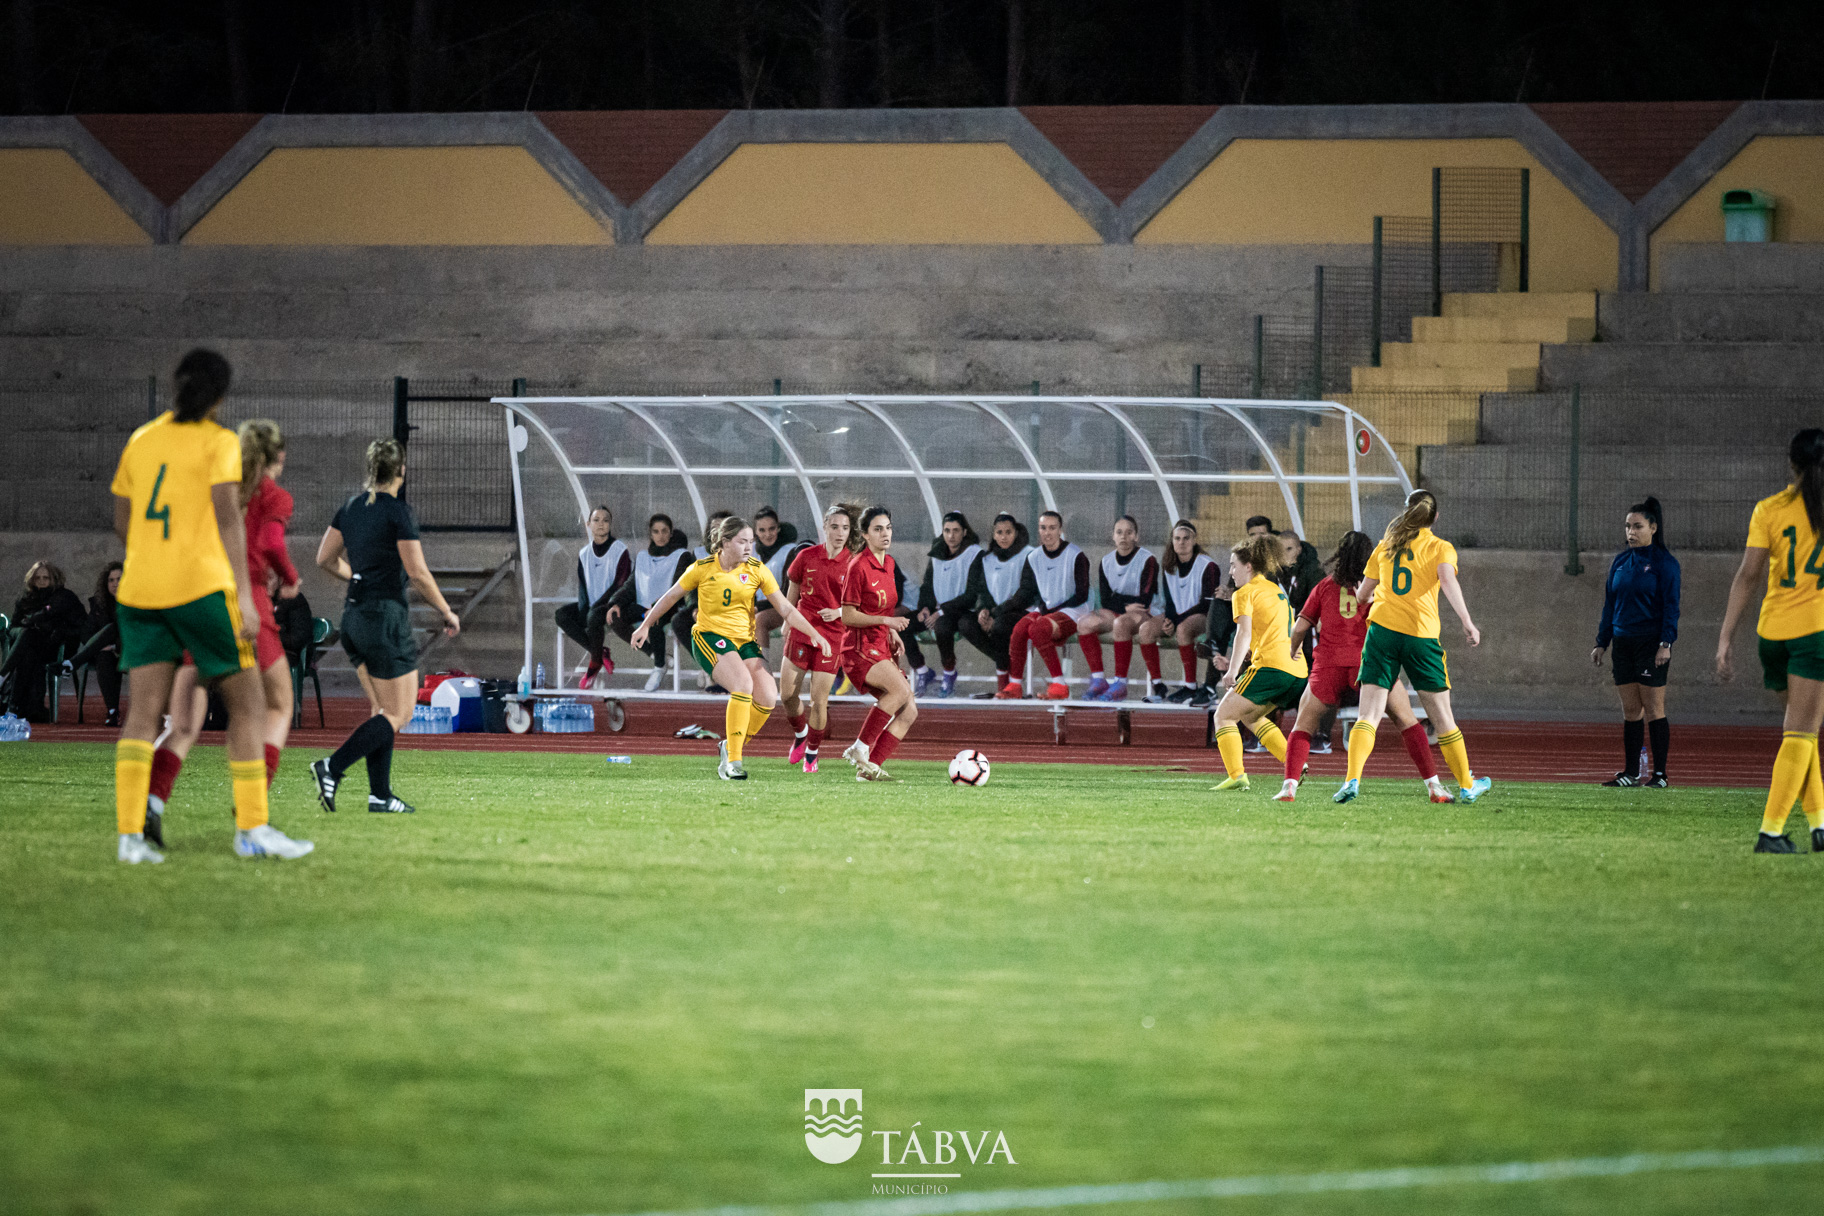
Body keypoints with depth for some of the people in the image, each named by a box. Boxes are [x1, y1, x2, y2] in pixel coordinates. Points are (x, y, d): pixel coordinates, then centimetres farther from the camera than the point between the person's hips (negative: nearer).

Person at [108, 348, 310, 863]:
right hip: (202, 585, -5)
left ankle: (130, 834, -9)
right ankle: (252, 829, 3)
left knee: (143, 713, 2)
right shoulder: (218, 442, -2)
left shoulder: (141, 440, 13)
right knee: (245, 703, 6)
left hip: (139, 588, 5)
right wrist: (246, 597, -15)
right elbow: (228, 517, -12)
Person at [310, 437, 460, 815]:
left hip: (353, 615, 8)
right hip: (386, 617, -8)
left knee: (382, 710, 15)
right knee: (398, 714, -2)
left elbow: (325, 558, 13)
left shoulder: (351, 508, 7)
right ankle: (332, 767, -17)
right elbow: (418, 573, -15)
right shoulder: (398, 512, -13)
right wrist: (447, 613, -3)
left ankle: (380, 794, 10)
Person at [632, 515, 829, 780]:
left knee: (768, 697, -15)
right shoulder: (702, 568, -7)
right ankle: (733, 760, -26)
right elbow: (672, 596, 8)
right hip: (709, 636, -4)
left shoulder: (756, 570, -1)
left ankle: (732, 747, 9)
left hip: (744, 639, 4)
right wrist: (645, 626, 14)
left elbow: (786, 608, 0)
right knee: (744, 682, -29)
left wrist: (815, 635, -9)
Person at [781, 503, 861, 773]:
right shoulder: (807, 557, 0)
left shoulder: (853, 564, -5)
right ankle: (800, 734, 30)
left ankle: (812, 754, 16)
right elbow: (791, 598, 13)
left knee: (819, 700, -4)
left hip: (833, 637, -2)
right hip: (802, 632, 2)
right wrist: (787, 627, 15)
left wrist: (839, 612, -16)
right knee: (787, 695, 0)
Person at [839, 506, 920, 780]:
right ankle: (860, 748, -22)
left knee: (909, 711, -2)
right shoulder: (859, 566, -12)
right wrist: (886, 620, -22)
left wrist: (893, 633, 14)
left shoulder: (888, 563, 13)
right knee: (901, 689, -30)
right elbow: (848, 616, -14)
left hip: (881, 649, 9)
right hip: (860, 649, -9)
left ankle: (869, 767, -1)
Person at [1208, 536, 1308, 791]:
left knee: (1224, 715, 1)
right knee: (1250, 716, 24)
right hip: (1298, 670, 8)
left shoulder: (1245, 593, 0)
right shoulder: (1278, 590, 25)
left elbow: (1244, 633, -13)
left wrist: (1232, 671, -20)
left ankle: (1236, 775, -15)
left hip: (1270, 665, -8)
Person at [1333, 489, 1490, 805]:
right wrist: (1466, 622, -21)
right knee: (1442, 719, 11)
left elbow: (1363, 594, 19)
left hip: (1382, 629, 2)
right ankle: (1467, 787, 21)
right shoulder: (1440, 547, 6)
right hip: (1422, 635, -2)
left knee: (1368, 716, -3)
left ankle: (1352, 780, -22)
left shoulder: (1386, 546, 15)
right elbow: (1448, 579, -14)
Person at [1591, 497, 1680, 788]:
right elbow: (1610, 604, 17)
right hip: (1623, 643, 6)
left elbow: (1670, 606, -8)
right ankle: (1631, 773, 9)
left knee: (1653, 708, -5)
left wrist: (1665, 643, -16)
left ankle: (1659, 773, -2)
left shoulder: (1664, 562, -5)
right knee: (1630, 710, 6)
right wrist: (1602, 643, 14)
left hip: (1650, 642, -6)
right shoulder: (1620, 562, 12)